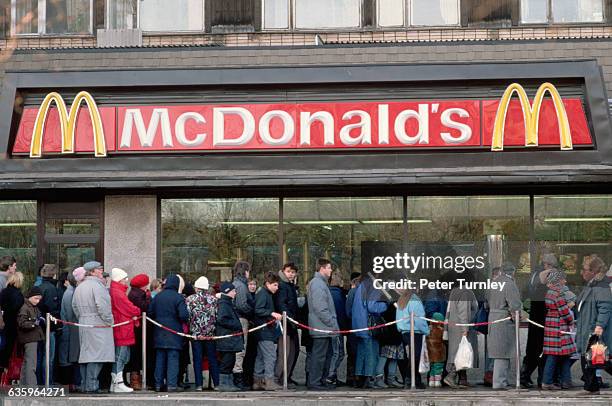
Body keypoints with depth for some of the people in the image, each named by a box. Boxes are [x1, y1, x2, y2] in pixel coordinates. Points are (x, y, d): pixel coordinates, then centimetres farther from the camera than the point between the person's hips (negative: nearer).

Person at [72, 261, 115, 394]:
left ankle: (86, 385, 15)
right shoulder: (97, 285, -12)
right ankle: (92, 386, -13)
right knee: (96, 355, -10)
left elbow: (75, 306, 20)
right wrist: (109, 321, -9)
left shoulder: (79, 287, 16)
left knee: (85, 354, 12)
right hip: (98, 325, -9)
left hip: (83, 324, 9)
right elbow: (103, 306, -20)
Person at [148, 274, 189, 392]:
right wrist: (185, 320, 5)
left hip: (159, 334, 4)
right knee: (173, 359, -2)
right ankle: (172, 384, -7)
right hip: (173, 333, -4)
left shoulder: (157, 297, 4)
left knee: (160, 359, 11)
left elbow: (150, 313, 6)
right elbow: (184, 315, -17)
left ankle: (158, 384, 13)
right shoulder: (178, 297, -11)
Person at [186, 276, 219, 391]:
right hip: (210, 334, 2)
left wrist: (188, 329, 7)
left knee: (197, 360, 4)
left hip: (196, 334, -2)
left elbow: (187, 316, -7)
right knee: (212, 359, 9)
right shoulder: (214, 299, 1)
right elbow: (218, 316, 1)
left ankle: (199, 385, 1)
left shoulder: (190, 299, -4)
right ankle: (216, 384, 10)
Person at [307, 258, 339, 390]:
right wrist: (331, 322, -18)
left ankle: (322, 381, 20)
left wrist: (332, 322, 18)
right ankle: (314, 382, -6)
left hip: (325, 328, 11)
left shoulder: (322, 283, 20)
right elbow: (320, 307, -21)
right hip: (321, 326, -11)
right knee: (319, 355, -8)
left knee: (327, 354, 15)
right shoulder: (317, 283, -14)